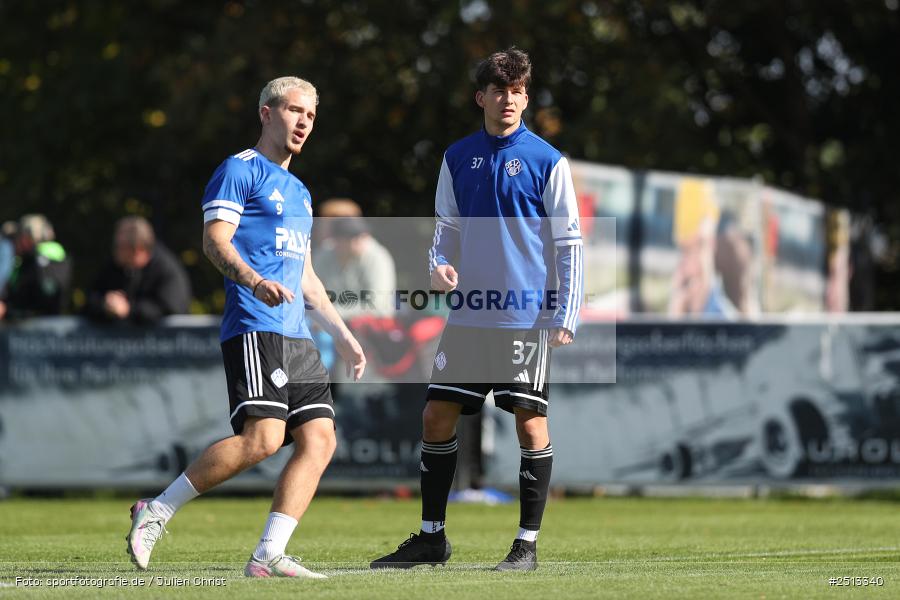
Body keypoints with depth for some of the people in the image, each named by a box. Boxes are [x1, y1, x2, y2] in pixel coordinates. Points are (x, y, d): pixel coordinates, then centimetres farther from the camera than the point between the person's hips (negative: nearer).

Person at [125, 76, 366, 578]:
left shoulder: (299, 192, 27)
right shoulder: (240, 170, 1)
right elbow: (215, 239, -11)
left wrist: (342, 334, 30)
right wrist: (254, 281, -29)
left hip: (297, 338, 9)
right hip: (254, 330, -9)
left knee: (320, 438, -6)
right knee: (262, 437, -21)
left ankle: (269, 555, -7)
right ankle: (156, 513, -9)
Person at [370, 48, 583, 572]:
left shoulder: (547, 161, -3)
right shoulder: (458, 158, 9)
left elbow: (569, 244, -3)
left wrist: (566, 318, -9)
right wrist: (439, 264, -4)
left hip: (526, 317, -5)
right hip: (469, 312, 5)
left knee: (531, 423, -5)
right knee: (437, 416, 4)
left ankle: (528, 544, 3)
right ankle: (431, 537, 15)